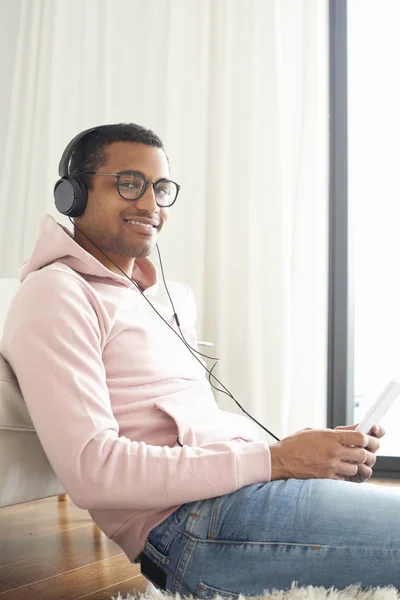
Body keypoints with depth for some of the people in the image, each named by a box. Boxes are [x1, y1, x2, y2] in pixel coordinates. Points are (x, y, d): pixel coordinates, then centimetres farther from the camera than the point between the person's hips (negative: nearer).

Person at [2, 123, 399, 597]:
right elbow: (91, 471, -17)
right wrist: (274, 460, -16)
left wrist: (311, 452, 2)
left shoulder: (169, 298, 24)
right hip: (194, 522, -9)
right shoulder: (54, 293, -5)